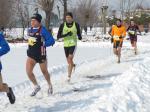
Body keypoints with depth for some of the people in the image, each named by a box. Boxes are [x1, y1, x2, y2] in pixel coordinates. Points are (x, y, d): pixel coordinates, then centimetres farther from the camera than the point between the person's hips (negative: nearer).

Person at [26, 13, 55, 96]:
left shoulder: (42, 30, -16)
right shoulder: (30, 30, 5)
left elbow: (52, 41, -17)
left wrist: (42, 44, -25)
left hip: (41, 55, -5)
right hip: (31, 55, 5)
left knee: (44, 71, 13)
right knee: (28, 71, -7)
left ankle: (50, 86, 40)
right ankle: (36, 86, 14)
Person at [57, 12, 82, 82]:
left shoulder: (76, 25, -1)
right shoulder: (62, 25, -1)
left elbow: (79, 34, 8)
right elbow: (58, 36, -5)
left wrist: (80, 37, -14)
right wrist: (66, 34, -19)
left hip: (73, 44, -3)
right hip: (66, 45, 3)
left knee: (70, 58, -19)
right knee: (69, 61, 13)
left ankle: (69, 76, -18)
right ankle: (73, 65, 51)